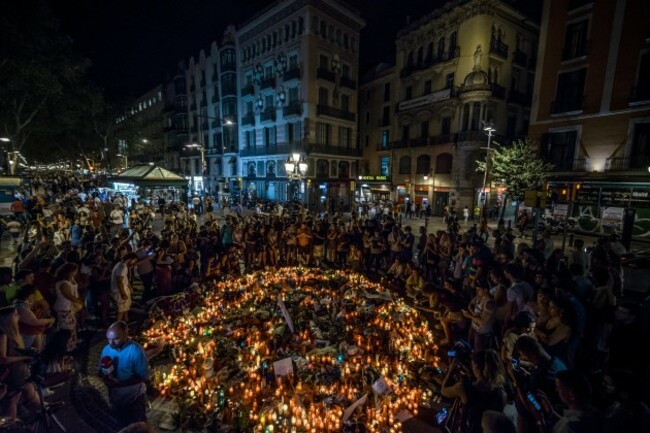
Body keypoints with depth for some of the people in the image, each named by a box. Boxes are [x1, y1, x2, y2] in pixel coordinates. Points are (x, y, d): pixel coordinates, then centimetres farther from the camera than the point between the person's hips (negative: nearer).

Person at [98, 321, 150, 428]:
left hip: (134, 398, -5)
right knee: (122, 427, 28)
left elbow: (144, 377, -24)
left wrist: (120, 383, -31)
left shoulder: (136, 351, -28)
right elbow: (100, 370, 2)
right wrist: (105, 377, -20)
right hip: (115, 397, 5)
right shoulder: (106, 349, -11)